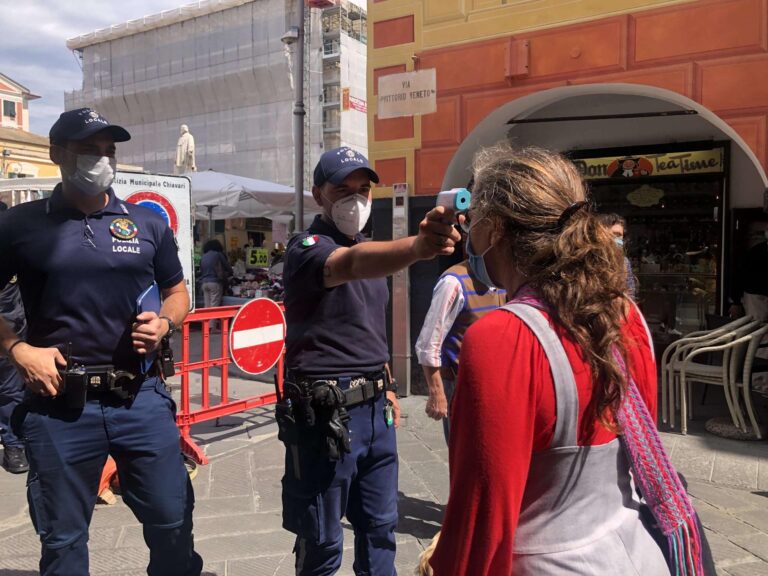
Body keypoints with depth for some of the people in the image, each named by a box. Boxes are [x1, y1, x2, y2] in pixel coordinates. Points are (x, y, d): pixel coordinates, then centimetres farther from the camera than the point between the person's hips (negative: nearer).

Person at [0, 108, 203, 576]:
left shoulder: (148, 222, 6)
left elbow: (178, 293, 14)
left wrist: (163, 324, -6)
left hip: (141, 397, 1)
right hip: (59, 404, -1)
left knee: (172, 522, 10)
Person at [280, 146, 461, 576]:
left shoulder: (367, 248, 13)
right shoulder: (308, 248, -13)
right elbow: (350, 265, -39)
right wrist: (417, 247, -56)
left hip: (374, 408, 8)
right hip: (325, 413, -7)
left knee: (380, 527, 18)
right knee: (322, 541, 7)